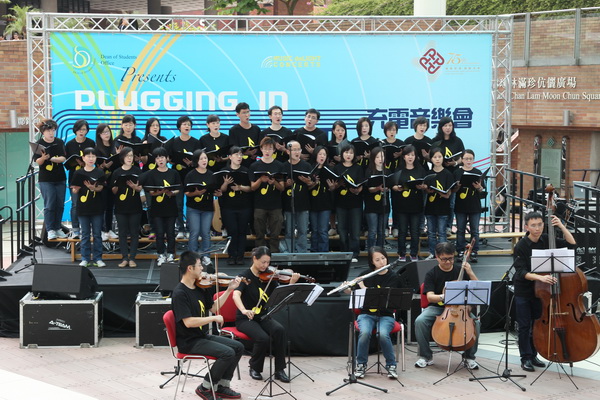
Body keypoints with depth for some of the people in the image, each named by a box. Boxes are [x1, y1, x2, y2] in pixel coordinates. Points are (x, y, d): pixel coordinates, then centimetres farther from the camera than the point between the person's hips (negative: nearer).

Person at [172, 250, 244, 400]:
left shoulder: (199, 288, 6)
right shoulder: (180, 293, -20)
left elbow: (214, 308, 18)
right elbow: (188, 322, -27)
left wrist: (229, 290, 11)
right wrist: (214, 318, -20)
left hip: (203, 336, 9)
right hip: (189, 342, -9)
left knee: (238, 347, 5)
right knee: (227, 353, -22)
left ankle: (222, 386, 13)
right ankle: (205, 388, -5)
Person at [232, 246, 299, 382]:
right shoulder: (245, 276, -9)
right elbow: (236, 295, -27)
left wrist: (292, 283, -18)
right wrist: (244, 310, -46)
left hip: (263, 317, 4)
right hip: (245, 319, -4)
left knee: (279, 330, -27)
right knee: (263, 338, -31)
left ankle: (279, 370, -16)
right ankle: (255, 368, -2)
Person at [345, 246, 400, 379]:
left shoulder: (393, 277, -4)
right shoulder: (366, 275, 4)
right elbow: (351, 292, 7)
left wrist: (363, 287, -20)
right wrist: (347, 287, -16)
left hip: (385, 315, -1)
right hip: (367, 314, 2)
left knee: (383, 334, -34)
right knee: (365, 333, -32)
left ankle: (391, 365, -11)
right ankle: (361, 364, -10)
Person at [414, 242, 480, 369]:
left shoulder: (460, 271, 4)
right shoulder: (432, 274, 0)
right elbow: (430, 296, -11)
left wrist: (470, 273, -13)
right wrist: (443, 297, -32)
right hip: (437, 308, -1)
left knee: (475, 322, -28)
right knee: (420, 321, -30)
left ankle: (469, 357, -7)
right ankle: (426, 356, -10)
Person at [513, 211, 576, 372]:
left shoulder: (546, 240, -5)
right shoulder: (521, 246, -18)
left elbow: (571, 244, -1)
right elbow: (521, 272, -23)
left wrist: (562, 227, -15)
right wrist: (540, 277, -39)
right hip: (524, 291, -4)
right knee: (524, 326, 0)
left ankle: (533, 355, 25)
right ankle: (526, 358, 9)